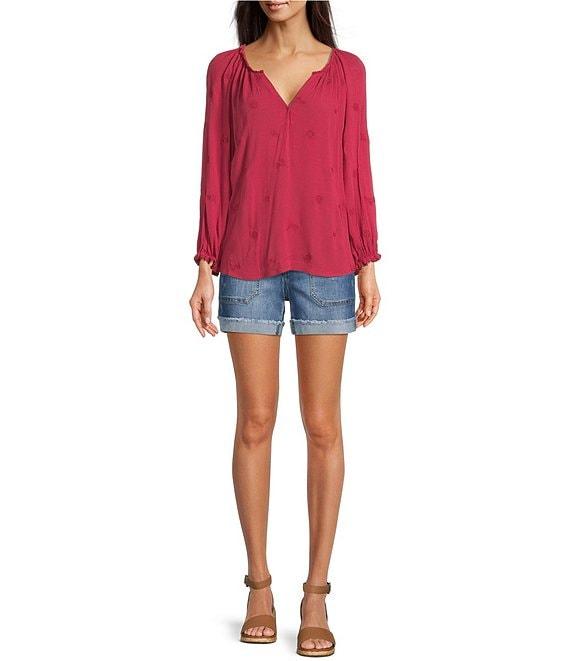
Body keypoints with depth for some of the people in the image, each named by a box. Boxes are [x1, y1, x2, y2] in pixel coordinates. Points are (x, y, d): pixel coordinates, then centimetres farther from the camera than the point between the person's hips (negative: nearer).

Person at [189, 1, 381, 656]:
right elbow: (216, 172, 5)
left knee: (322, 426, 0)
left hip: (325, 258, 0)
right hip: (249, 260, 0)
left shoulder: (345, 70, 6)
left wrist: (368, 264, 0)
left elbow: (356, 169, 5)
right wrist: (206, 269, 0)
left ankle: (316, 595, 9)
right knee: (255, 423, 3)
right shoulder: (228, 69, 6)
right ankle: (259, 586, 16)